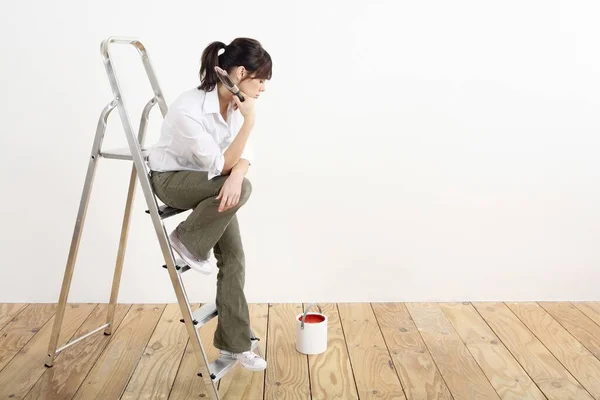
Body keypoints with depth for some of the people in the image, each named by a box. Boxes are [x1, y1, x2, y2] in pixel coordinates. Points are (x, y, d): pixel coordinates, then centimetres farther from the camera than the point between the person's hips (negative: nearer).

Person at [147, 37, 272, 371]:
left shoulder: (236, 101, -12)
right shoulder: (188, 110, -33)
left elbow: (242, 155, -13)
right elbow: (221, 165, -29)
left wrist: (236, 176, -35)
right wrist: (249, 121, -36)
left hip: (209, 181, 6)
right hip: (171, 179, -6)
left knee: (234, 259, -4)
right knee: (242, 190, -32)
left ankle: (235, 343, 7)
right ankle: (187, 241, -7)